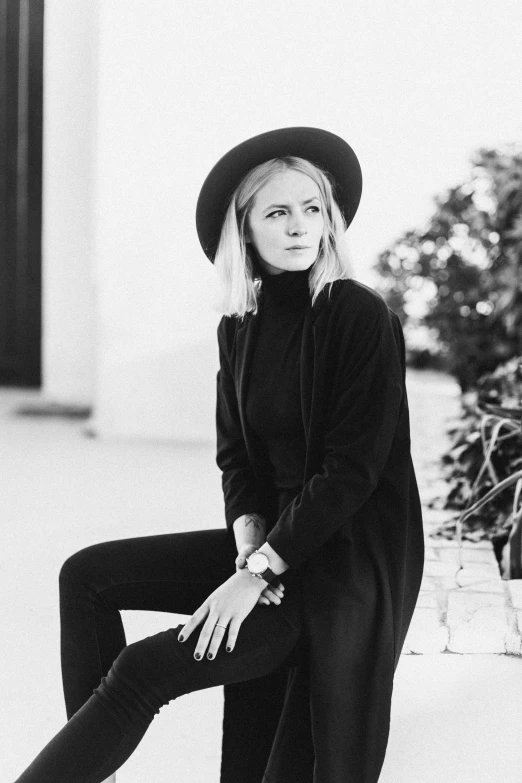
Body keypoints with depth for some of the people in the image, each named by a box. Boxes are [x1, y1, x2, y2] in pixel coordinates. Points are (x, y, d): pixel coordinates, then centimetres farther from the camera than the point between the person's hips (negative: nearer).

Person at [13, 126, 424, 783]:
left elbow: (353, 469, -17)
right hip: (272, 535, 8)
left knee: (142, 671, -17)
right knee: (87, 576, -1)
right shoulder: (240, 326, 7)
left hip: (348, 559, -7)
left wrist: (259, 571, -18)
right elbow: (236, 456, 7)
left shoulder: (359, 317, -14)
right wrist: (249, 547, -12)